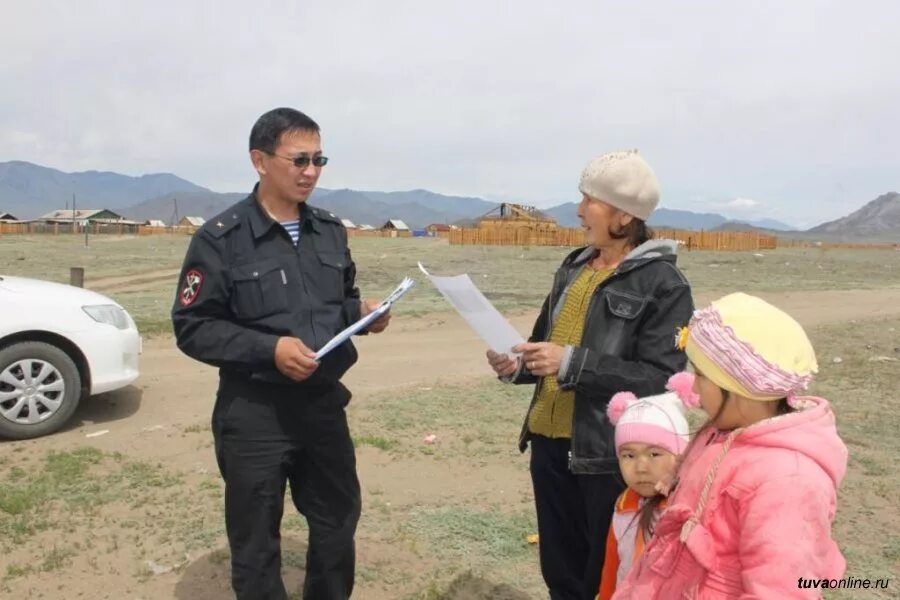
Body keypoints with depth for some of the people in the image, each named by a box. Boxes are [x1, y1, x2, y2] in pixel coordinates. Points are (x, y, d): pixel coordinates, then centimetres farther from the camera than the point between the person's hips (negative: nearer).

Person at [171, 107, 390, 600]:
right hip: (254, 414, -5)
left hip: (325, 404, 6)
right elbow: (192, 328, -12)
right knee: (256, 542, 11)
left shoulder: (331, 230, 6)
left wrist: (362, 312, -7)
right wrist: (269, 348, -24)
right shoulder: (221, 238, -12)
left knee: (338, 522, 22)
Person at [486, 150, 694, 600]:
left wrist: (572, 363, -26)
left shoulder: (663, 283, -11)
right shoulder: (573, 267, 10)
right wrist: (517, 365, -3)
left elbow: (661, 379, -19)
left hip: (612, 456, -6)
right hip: (550, 444, 7)